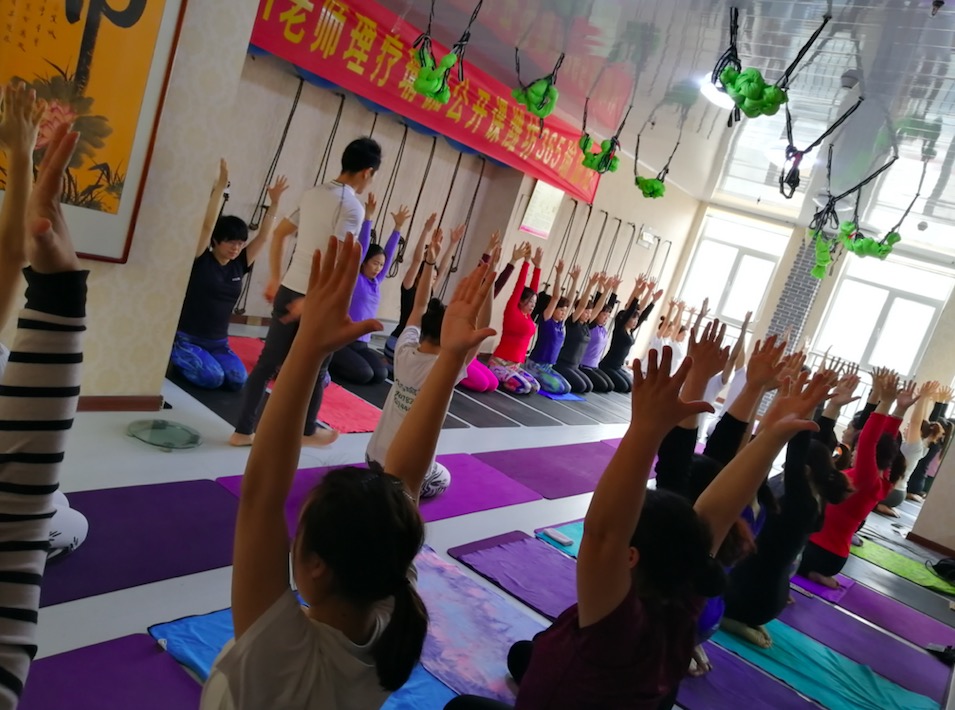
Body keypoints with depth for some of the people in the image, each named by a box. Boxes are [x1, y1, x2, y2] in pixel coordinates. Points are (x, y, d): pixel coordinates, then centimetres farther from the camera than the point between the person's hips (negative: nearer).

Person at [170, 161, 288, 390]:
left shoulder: (239, 265, 4)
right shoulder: (200, 261, -8)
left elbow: (263, 236, 3)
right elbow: (207, 225, -20)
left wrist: (274, 203, -6)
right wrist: (220, 186, -24)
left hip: (218, 343, 5)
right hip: (186, 339, -5)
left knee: (238, 380, -18)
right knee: (213, 378, -26)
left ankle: (205, 359, 12)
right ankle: (176, 357, 4)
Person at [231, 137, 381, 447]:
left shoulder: (313, 194, 10)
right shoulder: (353, 208, -14)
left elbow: (279, 234, 15)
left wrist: (275, 279, 19)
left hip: (288, 290, 7)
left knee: (268, 362, 11)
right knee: (315, 369, 12)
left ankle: (243, 430, 16)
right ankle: (308, 431, 29)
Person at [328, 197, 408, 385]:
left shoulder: (376, 283, 10)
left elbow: (389, 253, 12)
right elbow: (361, 248, -14)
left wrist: (398, 227, 10)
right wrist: (368, 218, -18)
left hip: (362, 344, 7)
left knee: (381, 374, -10)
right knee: (363, 374, -24)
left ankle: (335, 363, 12)